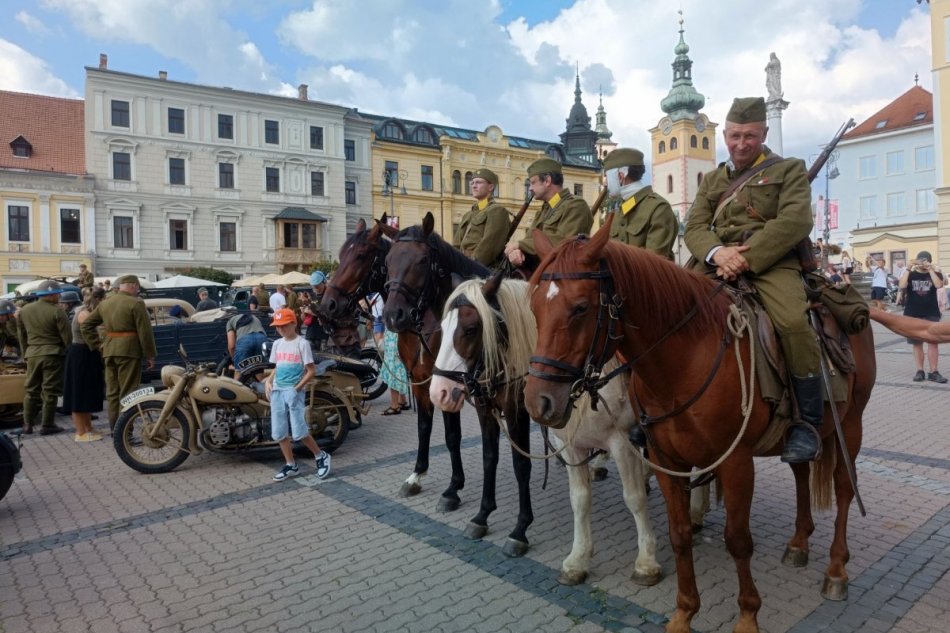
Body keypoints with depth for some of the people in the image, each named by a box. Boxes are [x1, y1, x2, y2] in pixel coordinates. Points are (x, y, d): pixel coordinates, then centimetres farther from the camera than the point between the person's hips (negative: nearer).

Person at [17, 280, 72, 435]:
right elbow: (67, 337, -11)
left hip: (32, 354, 5)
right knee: (50, 391, 1)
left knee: (31, 390, 14)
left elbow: (22, 336, 14)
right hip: (52, 354, -5)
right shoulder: (57, 312, -11)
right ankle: (47, 425, 4)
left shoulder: (24, 310, 6)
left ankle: (27, 424, 15)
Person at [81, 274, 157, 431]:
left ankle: (113, 428, 18)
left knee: (112, 391, 12)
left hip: (109, 351, 7)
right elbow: (145, 331, -11)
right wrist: (150, 355, -5)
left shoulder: (105, 302, 14)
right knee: (127, 393, -4)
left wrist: (97, 345, 14)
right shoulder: (135, 303, -8)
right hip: (129, 351, -7)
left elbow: (85, 325, 17)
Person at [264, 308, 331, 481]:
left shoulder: (302, 343, -8)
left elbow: (311, 371, -9)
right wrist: (268, 381, 2)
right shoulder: (277, 344, 11)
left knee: (299, 432, -10)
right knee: (279, 433, 7)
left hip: (294, 392, -6)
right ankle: (291, 465, 20)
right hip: (277, 392, 7)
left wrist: (297, 388, -17)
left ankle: (321, 456, 11)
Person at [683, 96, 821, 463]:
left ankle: (806, 421, -14)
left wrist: (747, 257, -17)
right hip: (716, 263, 4)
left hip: (771, 263, -4)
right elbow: (694, 227, 10)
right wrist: (716, 252, -14)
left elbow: (794, 222, -4)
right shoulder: (712, 179, 25)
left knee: (793, 322, -31)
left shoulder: (789, 170, 14)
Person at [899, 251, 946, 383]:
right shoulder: (910, 274, 3)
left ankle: (933, 372, 0)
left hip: (931, 314, 0)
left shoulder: (935, 273, 3)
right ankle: (920, 371, 12)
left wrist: (930, 269, -19)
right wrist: (908, 269, -19)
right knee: (917, 343, 5)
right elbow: (902, 286, -16)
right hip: (912, 314, 0)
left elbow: (939, 285, -18)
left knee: (933, 342, -4)